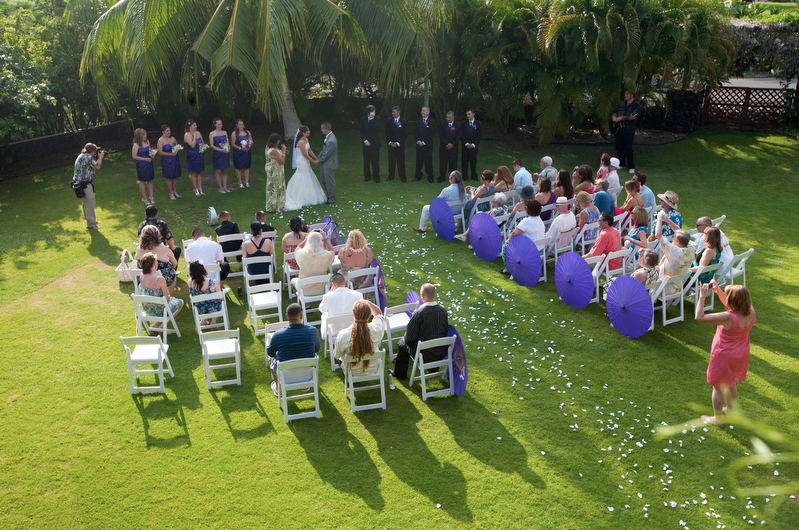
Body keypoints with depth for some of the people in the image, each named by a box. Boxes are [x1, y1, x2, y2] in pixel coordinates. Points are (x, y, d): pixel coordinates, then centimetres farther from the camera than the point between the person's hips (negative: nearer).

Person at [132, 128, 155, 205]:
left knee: (150, 180, 11)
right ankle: (144, 198, 15)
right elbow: (134, 156, -15)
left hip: (149, 163, 6)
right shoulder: (136, 145, -14)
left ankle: (151, 197, 20)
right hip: (141, 165, -6)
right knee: (142, 181, 5)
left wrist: (152, 155, -2)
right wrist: (145, 159, -16)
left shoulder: (147, 142, 5)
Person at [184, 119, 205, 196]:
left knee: (200, 173, 10)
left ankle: (200, 189, 17)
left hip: (200, 155, 6)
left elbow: (202, 143, 18)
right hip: (192, 156, -6)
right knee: (194, 173, 2)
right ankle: (196, 190, 10)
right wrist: (194, 136, -17)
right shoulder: (187, 135, -12)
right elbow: (192, 145, -22)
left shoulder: (198, 133, 7)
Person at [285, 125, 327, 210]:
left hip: (306, 162, 9)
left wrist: (317, 158, 10)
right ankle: (303, 199, 11)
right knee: (303, 179, 0)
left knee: (308, 178, 17)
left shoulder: (306, 140, 4)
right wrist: (314, 161, -11)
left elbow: (309, 151, 12)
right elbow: (305, 154, -21)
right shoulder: (301, 142, -25)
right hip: (302, 162, -9)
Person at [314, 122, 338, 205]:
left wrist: (319, 161, -9)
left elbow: (326, 154, -22)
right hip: (325, 164, 10)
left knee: (330, 182, 6)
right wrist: (319, 158, 8)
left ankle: (332, 200, 20)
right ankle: (328, 196, 38)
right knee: (324, 181, 22)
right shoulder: (328, 137, 2)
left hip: (329, 165, -10)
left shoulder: (331, 141, -30)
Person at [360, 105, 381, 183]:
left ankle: (376, 177, 10)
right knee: (366, 161, 8)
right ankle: (367, 176, 20)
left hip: (375, 143, -3)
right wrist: (365, 141, -5)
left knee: (375, 161, 0)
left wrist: (372, 118, -21)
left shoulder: (377, 118, -3)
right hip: (366, 143, 3)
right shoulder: (363, 119, 6)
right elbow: (361, 131, 5)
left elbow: (376, 127, -20)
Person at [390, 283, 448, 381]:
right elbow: (446, 331, 7)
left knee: (402, 343, 22)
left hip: (424, 355, -5)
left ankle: (399, 373, 40)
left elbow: (409, 339, -17)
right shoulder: (443, 311, -8)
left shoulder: (418, 313, -24)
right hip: (442, 353, 5)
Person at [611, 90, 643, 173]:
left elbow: (634, 116, -16)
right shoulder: (621, 104, 17)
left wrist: (621, 118, -19)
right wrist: (614, 117, -2)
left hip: (629, 130, -7)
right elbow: (615, 113, 22)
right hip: (619, 128, 7)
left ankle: (631, 167, -3)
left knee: (628, 147, -9)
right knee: (619, 147, 10)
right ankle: (622, 164, 23)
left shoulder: (636, 105, -3)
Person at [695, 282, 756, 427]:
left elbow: (699, 317, -31)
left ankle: (717, 418, 29)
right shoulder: (751, 312, -16)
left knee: (718, 387, 13)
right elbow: (730, 304, 5)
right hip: (740, 355, 7)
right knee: (731, 383, 30)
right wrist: (717, 289, -3)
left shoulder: (728, 318, -37)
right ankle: (729, 409, 51)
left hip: (724, 356, -7)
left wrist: (702, 296, -25)